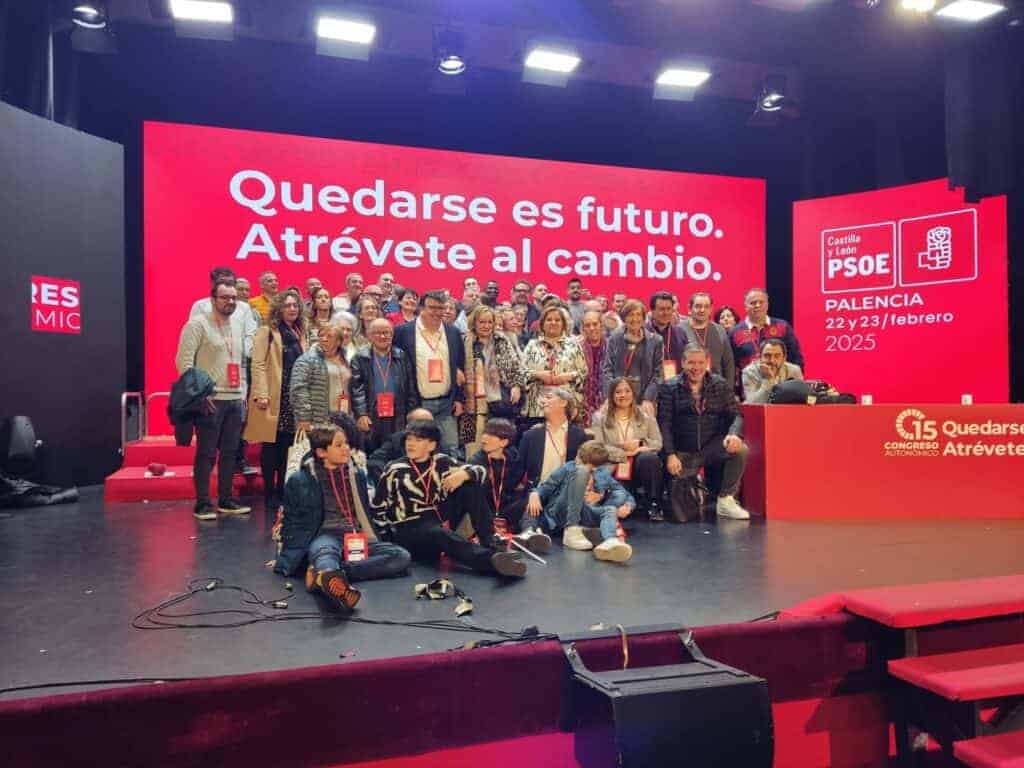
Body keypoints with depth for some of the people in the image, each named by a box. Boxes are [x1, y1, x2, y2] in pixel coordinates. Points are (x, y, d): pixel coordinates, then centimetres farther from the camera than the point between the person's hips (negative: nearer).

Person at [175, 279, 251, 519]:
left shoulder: (236, 327, 17)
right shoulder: (198, 324, -5)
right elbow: (184, 361, -11)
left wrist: (242, 392, 13)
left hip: (234, 399, 7)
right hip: (210, 399, -7)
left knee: (229, 452, 9)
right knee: (206, 453, -2)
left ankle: (225, 500, 18)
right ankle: (202, 503, 6)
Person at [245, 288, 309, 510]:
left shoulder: (300, 333, 17)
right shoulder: (267, 331, -1)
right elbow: (258, 364, -8)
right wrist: (261, 395, -17)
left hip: (295, 398, 5)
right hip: (274, 398, -5)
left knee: (288, 446, 5)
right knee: (271, 446, 1)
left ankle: (283, 491, 15)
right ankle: (269, 493, 9)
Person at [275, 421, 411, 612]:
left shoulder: (357, 475, 19)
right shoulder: (300, 481, 8)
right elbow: (292, 523, 13)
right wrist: (288, 559, 5)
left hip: (357, 537, 4)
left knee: (402, 556, -25)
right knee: (325, 552, -40)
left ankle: (325, 575, -42)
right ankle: (334, 581, -78)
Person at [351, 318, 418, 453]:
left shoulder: (402, 357, 10)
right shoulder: (360, 359, 5)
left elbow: (411, 389, 10)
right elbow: (356, 389, -2)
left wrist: (412, 416, 4)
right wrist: (361, 414, -12)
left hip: (397, 421, 2)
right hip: (371, 419, -1)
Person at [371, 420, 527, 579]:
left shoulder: (441, 462, 3)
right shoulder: (394, 470, -5)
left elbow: (480, 470, 3)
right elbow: (377, 508, 2)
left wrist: (463, 474, -18)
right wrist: (389, 535, 0)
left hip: (442, 519, 5)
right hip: (410, 529, -5)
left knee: (470, 485, -10)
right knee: (440, 533, -38)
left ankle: (490, 546, -18)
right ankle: (493, 560, -59)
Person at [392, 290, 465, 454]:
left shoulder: (453, 333, 8)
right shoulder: (403, 332, -3)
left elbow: (460, 367, 12)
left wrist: (459, 398, 7)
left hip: (447, 404, 3)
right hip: (416, 404, -3)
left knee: (451, 451, 5)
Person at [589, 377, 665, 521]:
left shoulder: (646, 417, 15)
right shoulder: (600, 418, 9)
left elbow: (658, 444, 6)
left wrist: (639, 444, -14)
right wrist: (625, 453, -14)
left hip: (640, 466, 2)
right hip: (615, 469, -2)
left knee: (650, 457, -34)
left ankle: (654, 504, -23)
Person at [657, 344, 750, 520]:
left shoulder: (721, 385, 7)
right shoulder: (669, 388, 1)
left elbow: (735, 414, 2)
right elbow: (664, 423, -4)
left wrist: (734, 434, -21)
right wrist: (670, 455, -15)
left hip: (713, 446, 1)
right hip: (683, 453, -1)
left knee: (740, 450, -30)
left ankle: (726, 500, -11)